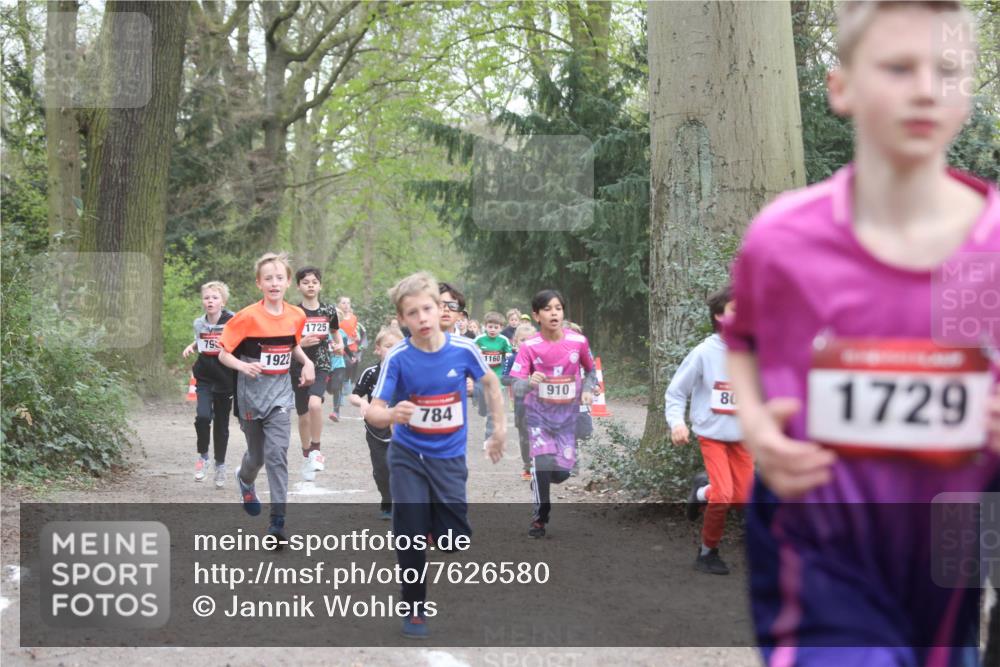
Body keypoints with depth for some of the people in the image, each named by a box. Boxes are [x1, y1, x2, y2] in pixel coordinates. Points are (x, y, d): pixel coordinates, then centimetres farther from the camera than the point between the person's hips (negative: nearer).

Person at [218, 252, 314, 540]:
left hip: (280, 392, 2)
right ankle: (245, 480, 49)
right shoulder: (248, 317, -14)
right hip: (252, 391, -2)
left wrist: (307, 362, 1)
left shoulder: (296, 316, -1)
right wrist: (243, 366, -28)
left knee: (277, 452, -14)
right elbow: (223, 354, -9)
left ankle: (278, 519, -13)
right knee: (257, 454, 12)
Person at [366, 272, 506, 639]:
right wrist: (391, 414, -42)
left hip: (450, 458, 1)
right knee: (410, 536, -5)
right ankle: (415, 610, 14)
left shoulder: (463, 349, -12)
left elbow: (490, 382, 8)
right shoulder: (397, 358, -17)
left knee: (456, 537, 2)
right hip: (408, 457, -1)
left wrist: (500, 429, 10)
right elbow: (373, 412, -19)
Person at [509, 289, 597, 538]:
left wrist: (587, 390, -6)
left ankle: (538, 481, 35)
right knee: (542, 461, -16)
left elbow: (591, 370, 12)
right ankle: (540, 517, 3)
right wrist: (529, 382, -39)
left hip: (567, 413, 2)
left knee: (562, 471, -2)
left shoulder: (578, 341, -8)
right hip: (539, 412, -2)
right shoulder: (530, 346, -14)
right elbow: (515, 385, -18)